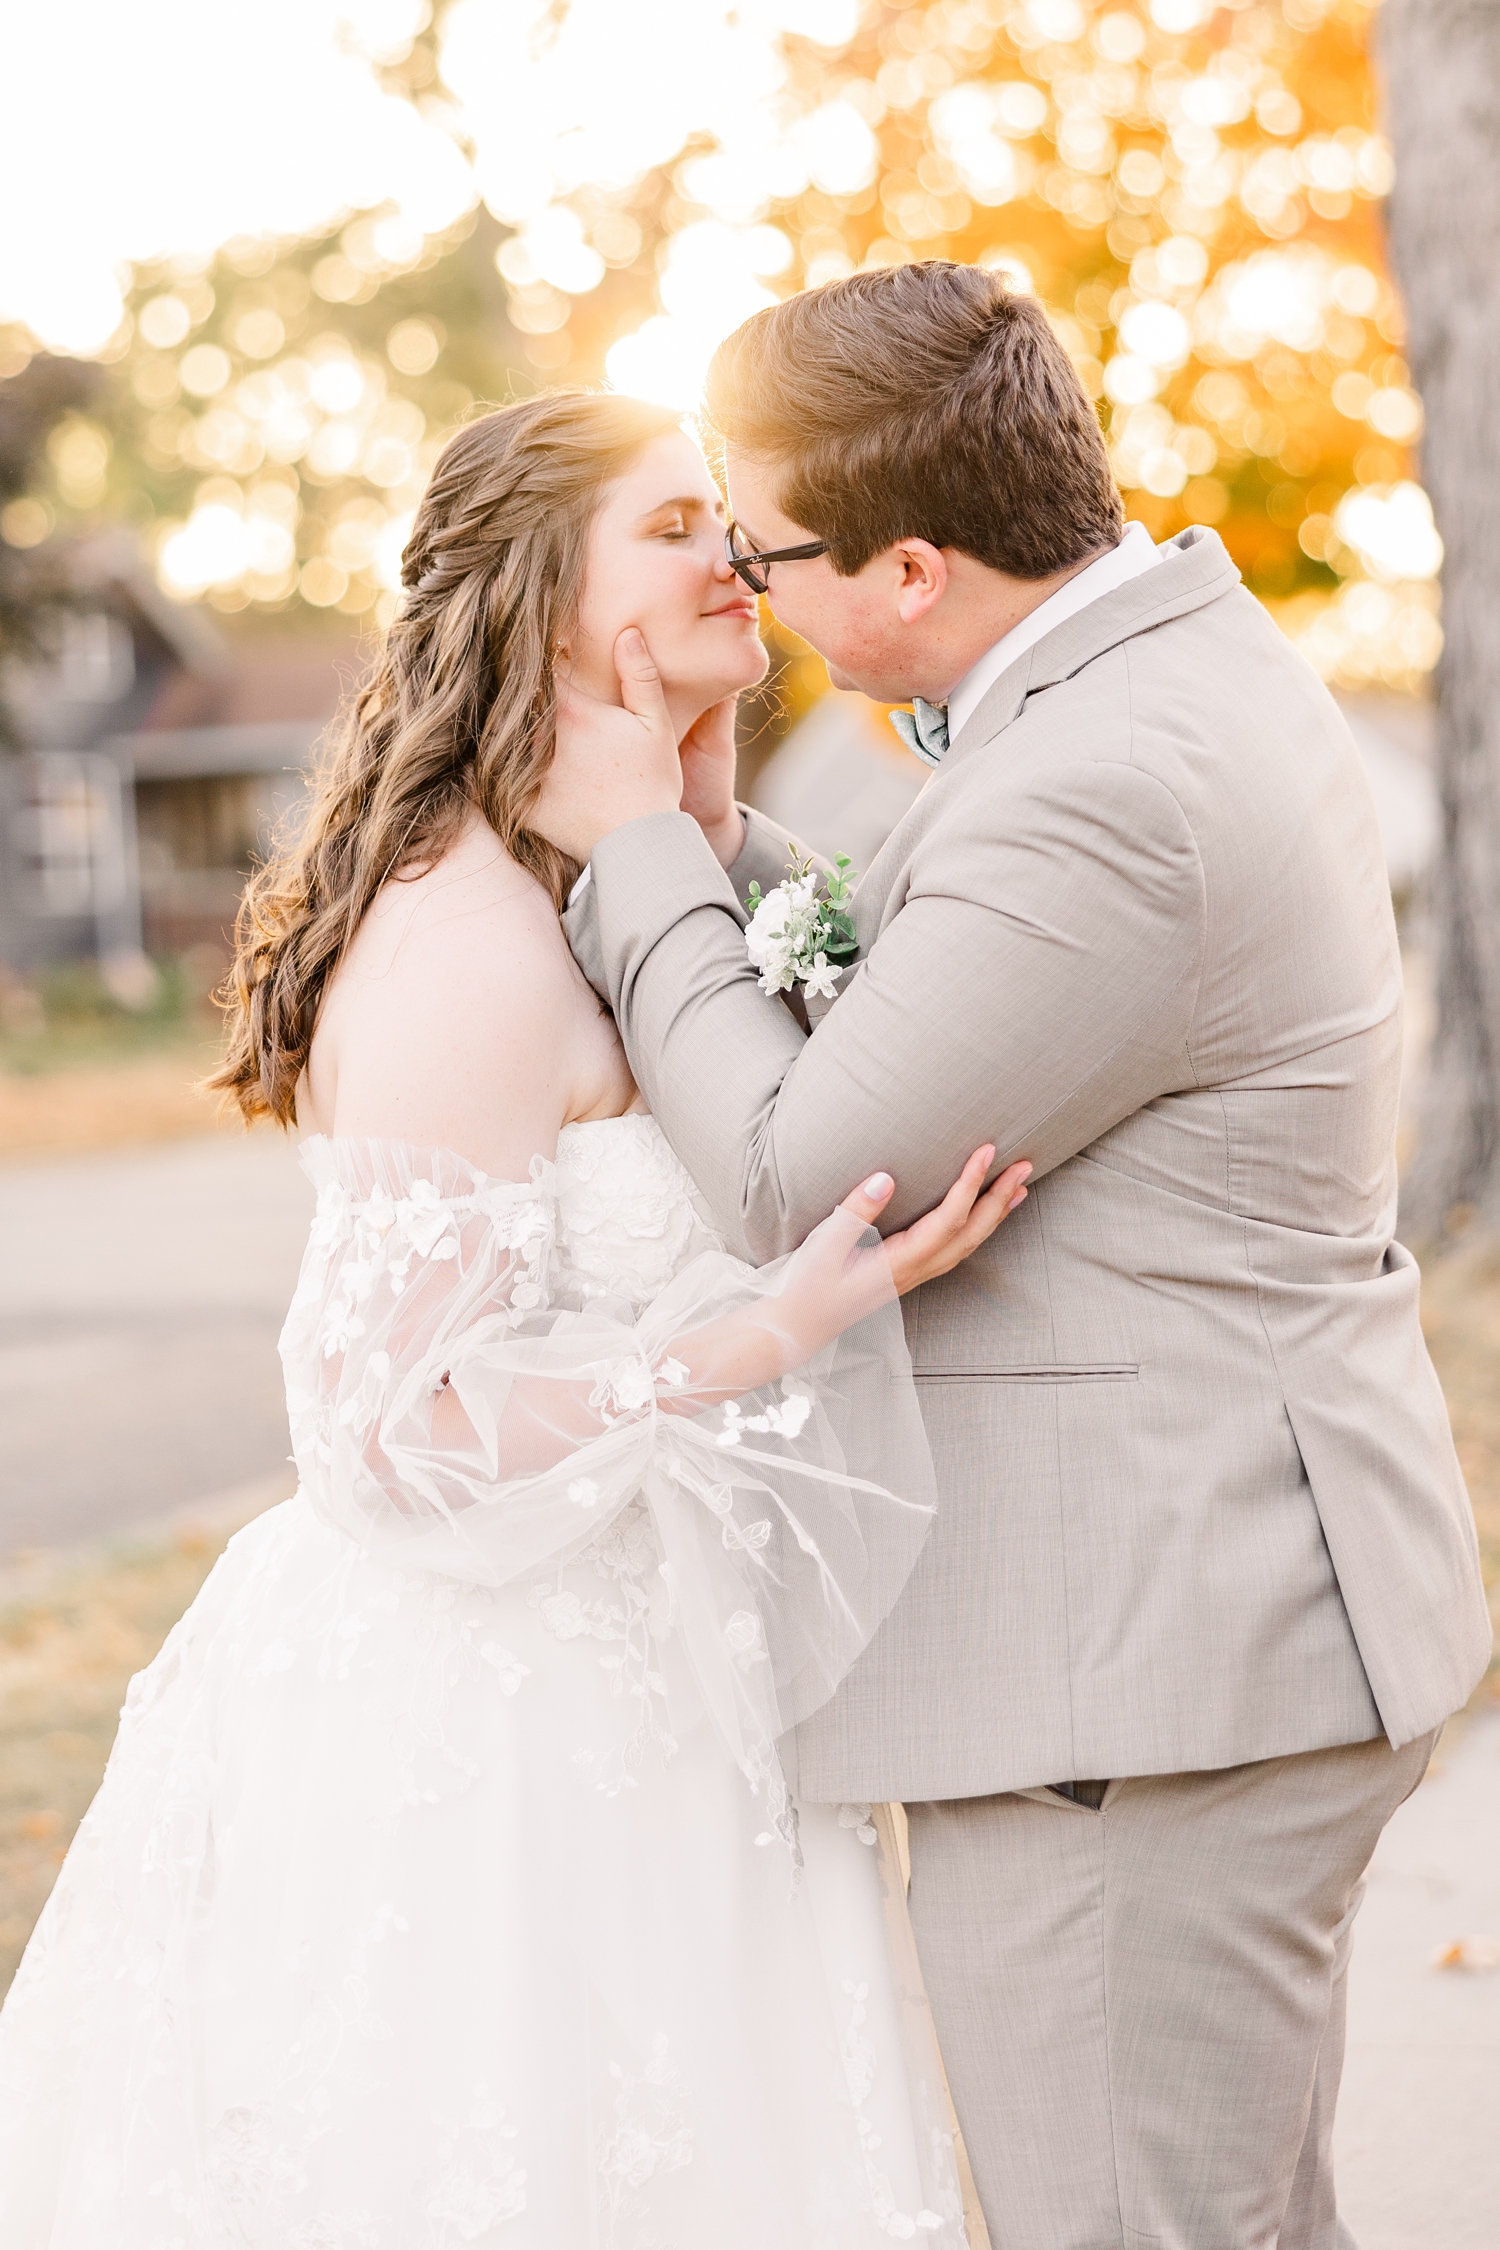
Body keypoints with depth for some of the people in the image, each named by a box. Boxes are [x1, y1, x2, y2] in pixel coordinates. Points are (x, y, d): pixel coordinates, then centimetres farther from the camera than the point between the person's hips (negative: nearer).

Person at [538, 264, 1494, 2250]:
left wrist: (641, 852, -7)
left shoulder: (1098, 792, -25)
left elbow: (796, 1180, -18)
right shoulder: (1179, 646, 9)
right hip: (1238, 1622, 11)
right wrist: (720, 848, 3)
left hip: (1141, 1665, -11)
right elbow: (933, 1046, 14)